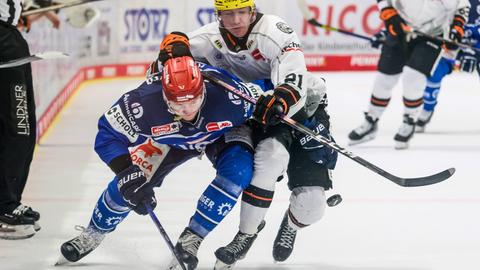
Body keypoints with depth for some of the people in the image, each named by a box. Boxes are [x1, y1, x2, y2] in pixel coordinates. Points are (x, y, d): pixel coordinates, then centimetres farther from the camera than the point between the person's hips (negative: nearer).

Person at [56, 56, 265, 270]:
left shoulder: (226, 91, -43)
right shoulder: (145, 101, -39)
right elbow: (108, 134, -26)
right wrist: (128, 173, -37)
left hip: (223, 133, -1)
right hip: (171, 138, 1)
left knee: (237, 170, -29)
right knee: (128, 183, -4)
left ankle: (190, 239, -13)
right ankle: (91, 236, 25)